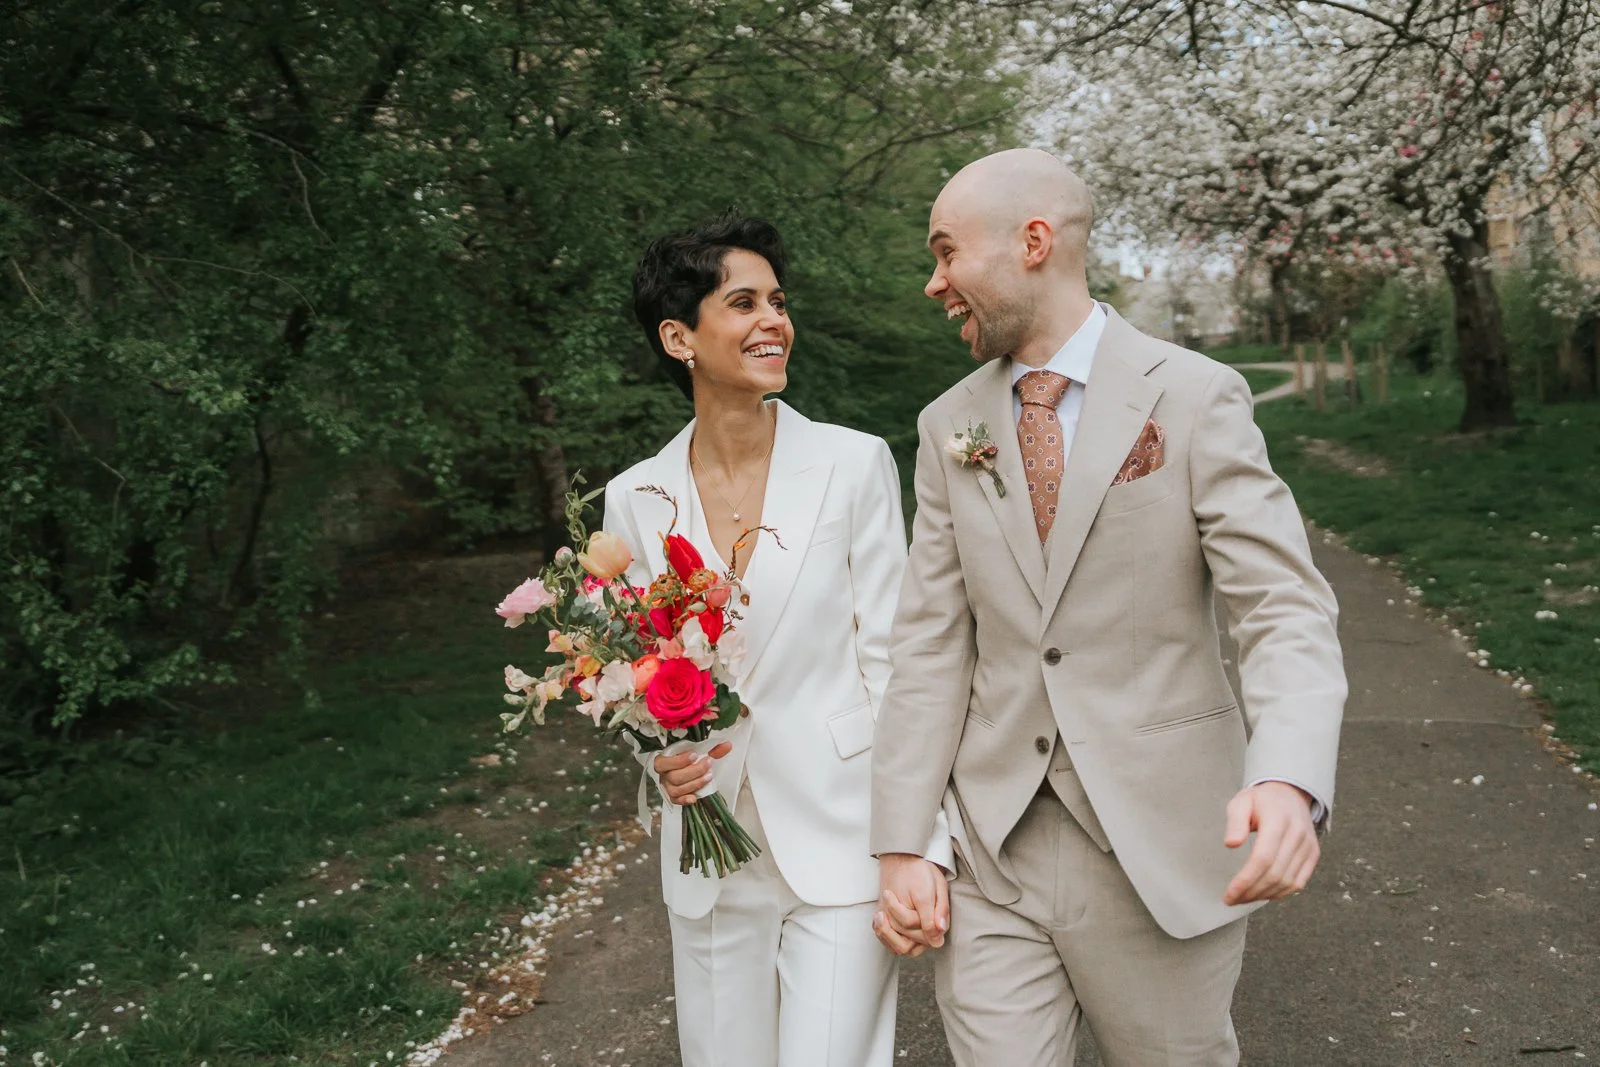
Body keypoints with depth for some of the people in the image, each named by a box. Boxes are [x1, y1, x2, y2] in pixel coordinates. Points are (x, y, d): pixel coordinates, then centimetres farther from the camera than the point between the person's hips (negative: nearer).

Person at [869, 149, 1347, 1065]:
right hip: (990, 859, 3)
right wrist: (902, 848, -4)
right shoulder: (950, 427, 5)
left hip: (1161, 852, -2)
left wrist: (1290, 782, -31)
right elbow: (932, 642, 2)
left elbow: (1286, 611, -12)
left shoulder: (1197, 399, -6)